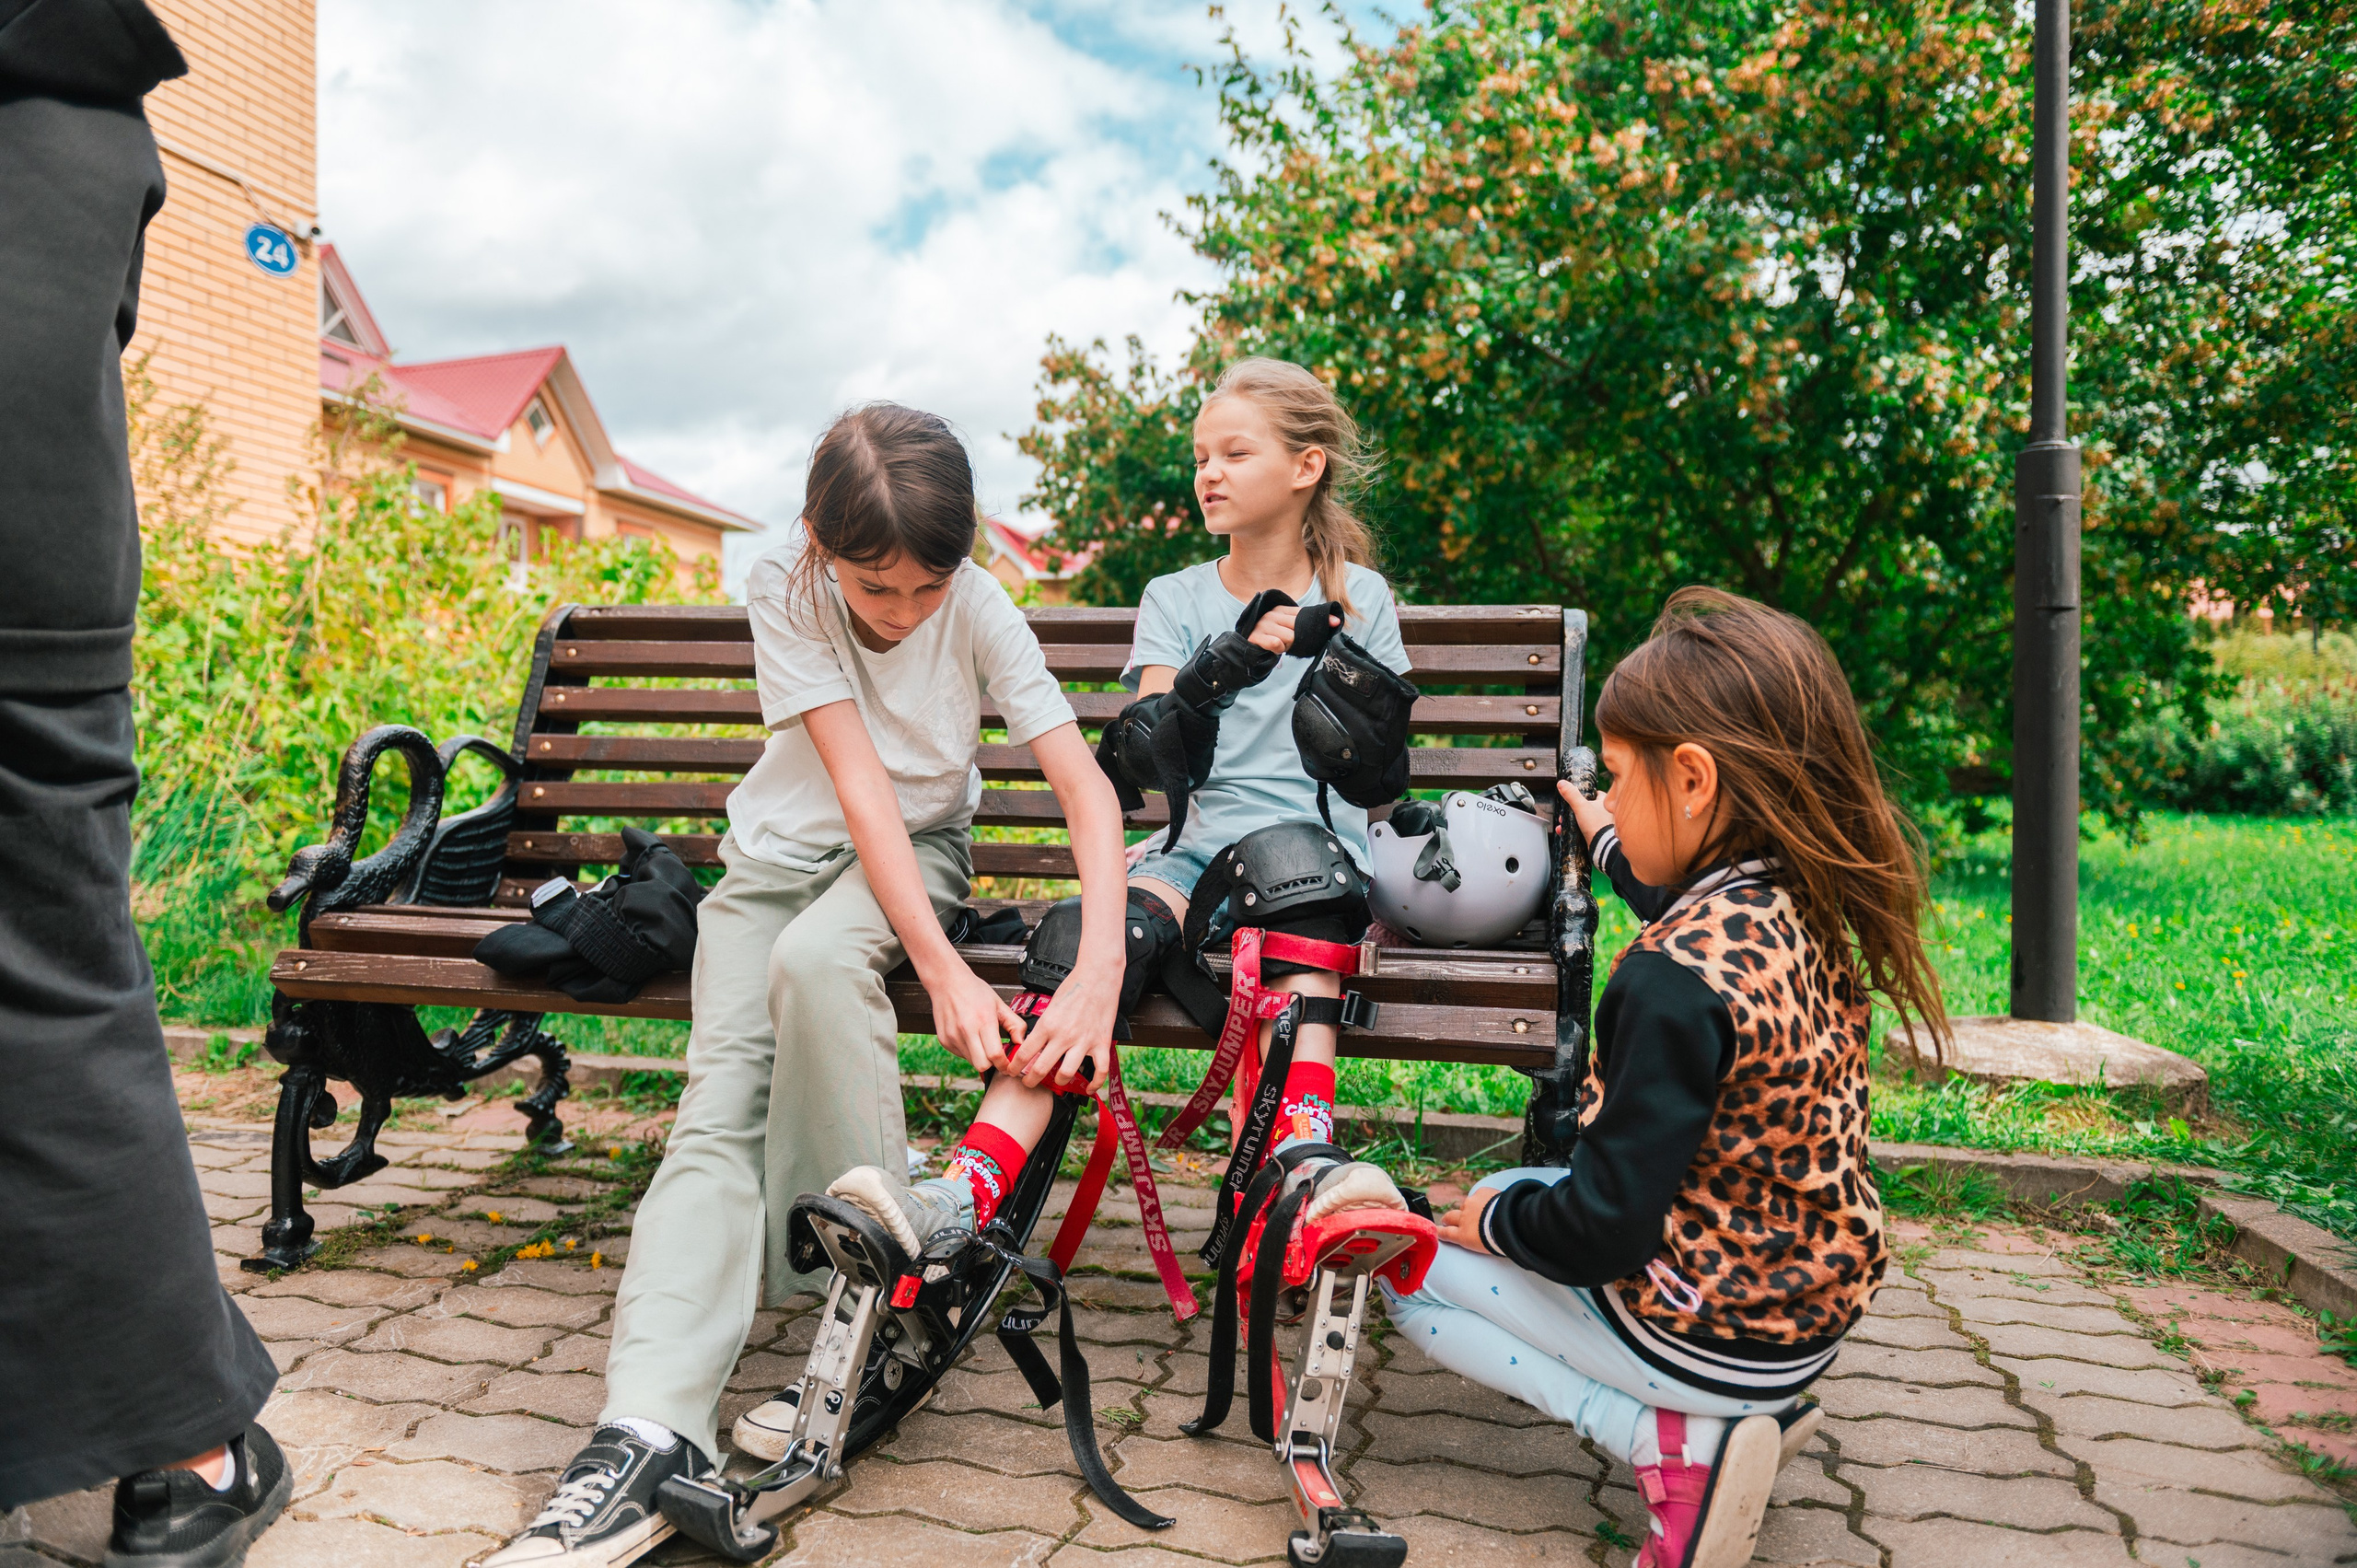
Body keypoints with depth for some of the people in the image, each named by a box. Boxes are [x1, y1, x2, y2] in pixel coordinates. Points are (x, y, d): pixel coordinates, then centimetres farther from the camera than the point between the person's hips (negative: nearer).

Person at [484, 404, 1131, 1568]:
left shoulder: (978, 609, -18)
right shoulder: (784, 588, -18)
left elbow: (1086, 787, -22)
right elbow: (861, 788, -25)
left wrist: (1101, 967, -37)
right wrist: (943, 969, -34)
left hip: (918, 850, -1)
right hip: (782, 850, 1)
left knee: (818, 959, -35)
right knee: (721, 1097, -20)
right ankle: (652, 1430, -27)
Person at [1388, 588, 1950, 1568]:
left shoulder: (1675, 981, -31)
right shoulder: (1806, 908, -5)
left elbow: (1603, 1231, -26)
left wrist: (1492, 1220, -6)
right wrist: (1603, 837, 37)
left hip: (1707, 1333, -8)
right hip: (1815, 1303, 8)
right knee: (1507, 1195, 24)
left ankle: (1678, 1441, -5)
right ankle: (1754, 1411, 11)